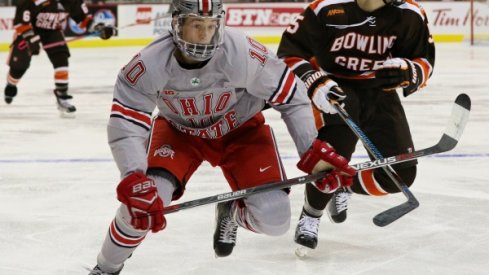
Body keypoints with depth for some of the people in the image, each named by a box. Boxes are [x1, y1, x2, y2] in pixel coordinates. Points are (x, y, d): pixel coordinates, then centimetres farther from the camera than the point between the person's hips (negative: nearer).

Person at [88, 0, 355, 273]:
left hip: (241, 130, 0)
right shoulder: (150, 65, -30)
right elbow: (125, 125, -29)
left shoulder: (243, 54, -33)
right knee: (143, 197, -23)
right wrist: (134, 182, -43)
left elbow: (291, 95, -19)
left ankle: (232, 212, 23)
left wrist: (314, 151, -21)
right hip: (178, 131, 0)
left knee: (273, 219, -15)